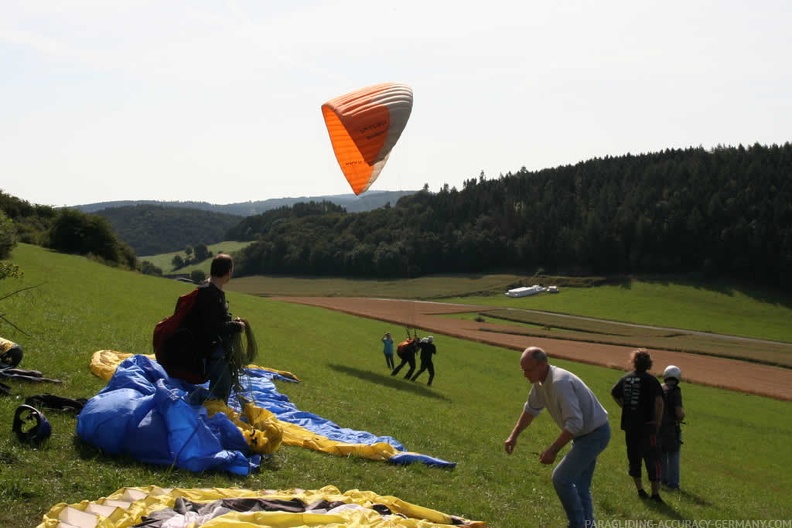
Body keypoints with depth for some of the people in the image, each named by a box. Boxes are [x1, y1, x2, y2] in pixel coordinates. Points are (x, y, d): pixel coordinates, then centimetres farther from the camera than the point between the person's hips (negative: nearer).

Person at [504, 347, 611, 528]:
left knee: (561, 478, -12)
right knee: (580, 484, 15)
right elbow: (531, 409, 16)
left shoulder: (560, 383, -30)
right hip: (584, 434, 10)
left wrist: (553, 450, -31)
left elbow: (574, 423, -33)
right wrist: (514, 436, 14)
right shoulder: (540, 382, -1)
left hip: (595, 434, -10)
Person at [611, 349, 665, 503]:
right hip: (647, 425, -5)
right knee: (652, 458, -1)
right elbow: (659, 402, -20)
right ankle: (655, 493, -3)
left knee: (634, 457, 15)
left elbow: (614, 393, 20)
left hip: (629, 425, 5)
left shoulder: (625, 378, 5)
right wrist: (658, 422, -9)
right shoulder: (650, 380, -11)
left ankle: (640, 489, 24)